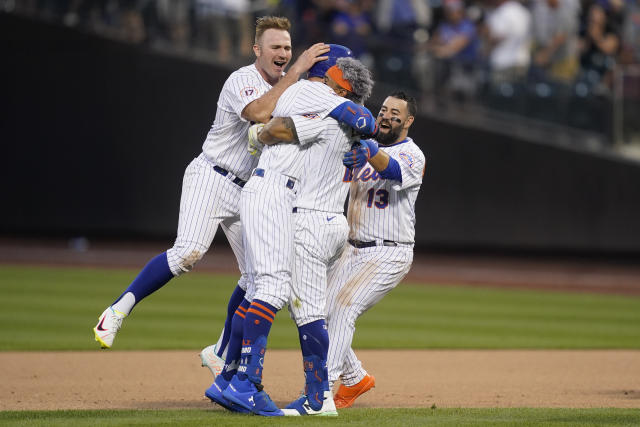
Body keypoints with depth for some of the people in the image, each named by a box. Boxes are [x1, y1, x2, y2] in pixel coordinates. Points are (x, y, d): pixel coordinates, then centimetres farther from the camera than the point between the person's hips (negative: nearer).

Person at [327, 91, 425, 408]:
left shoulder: (412, 155, -7)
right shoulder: (362, 148, 15)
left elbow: (395, 171, -31)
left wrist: (371, 153, -52)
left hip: (390, 254, -7)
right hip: (353, 249, 7)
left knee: (344, 306, -24)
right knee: (319, 313, 1)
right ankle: (354, 379, 20)